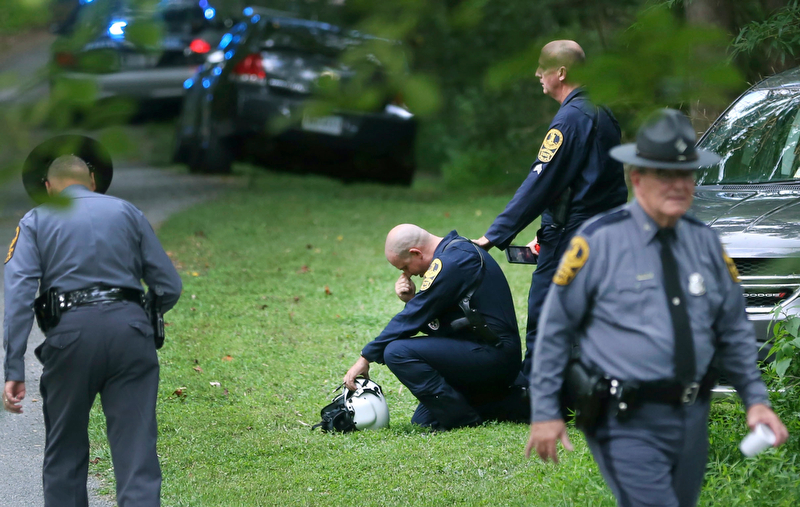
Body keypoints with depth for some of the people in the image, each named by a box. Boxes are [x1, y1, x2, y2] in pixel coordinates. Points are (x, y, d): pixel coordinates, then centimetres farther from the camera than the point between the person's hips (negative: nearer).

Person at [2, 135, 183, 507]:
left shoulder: (36, 221, 12)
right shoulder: (127, 213, 16)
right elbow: (169, 287, 13)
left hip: (71, 333, -1)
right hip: (130, 327, 1)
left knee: (64, 452, 15)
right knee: (137, 452, -3)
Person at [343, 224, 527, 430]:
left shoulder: (450, 262, -15)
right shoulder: (459, 252, 17)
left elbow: (413, 320, -14)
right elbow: (433, 324, 21)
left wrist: (366, 357, -8)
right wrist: (411, 300, 1)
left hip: (491, 354, -11)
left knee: (397, 352, -20)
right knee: (423, 420, 15)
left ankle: (462, 420, -13)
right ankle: (511, 406, 12)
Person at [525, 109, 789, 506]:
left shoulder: (704, 242, 8)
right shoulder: (599, 241, -7)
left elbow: (734, 331, 17)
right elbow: (554, 328, -2)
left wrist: (756, 399, 9)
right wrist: (545, 412, -4)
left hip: (691, 416, 6)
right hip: (628, 424, -6)